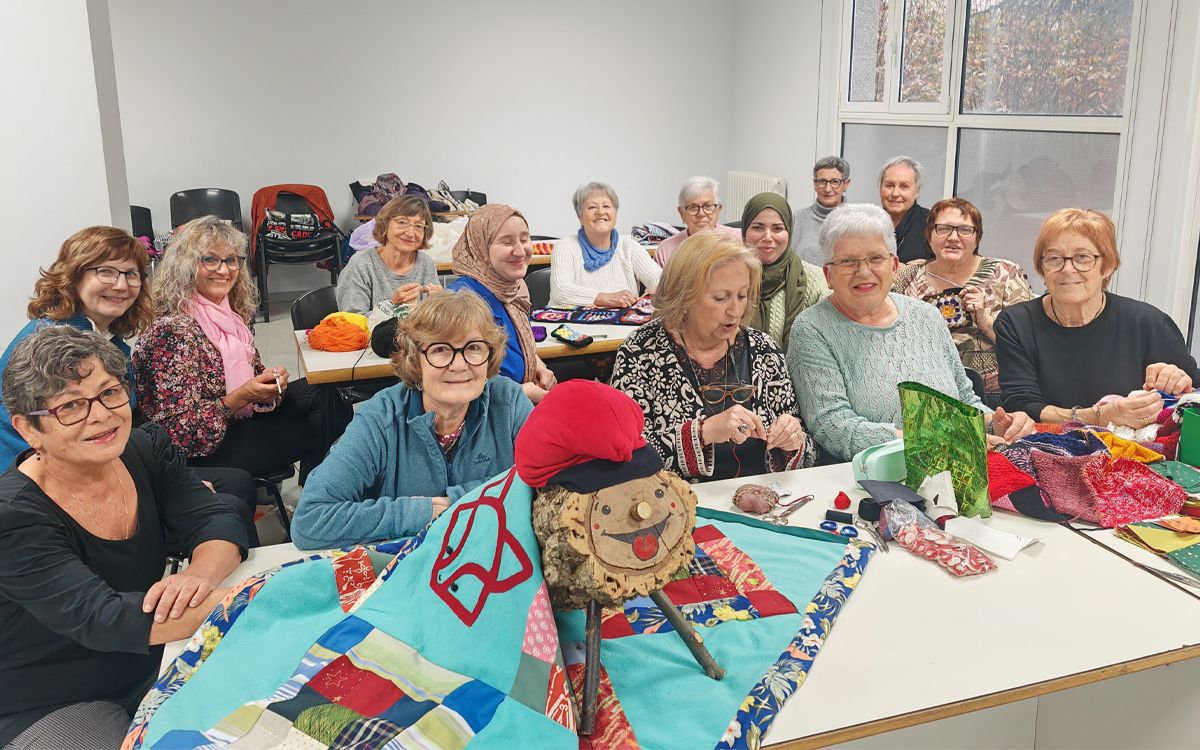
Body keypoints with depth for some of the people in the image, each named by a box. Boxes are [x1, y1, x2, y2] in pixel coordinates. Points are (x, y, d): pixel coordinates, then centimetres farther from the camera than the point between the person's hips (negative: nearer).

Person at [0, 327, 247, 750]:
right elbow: (101, 619, -33)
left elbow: (216, 522, -10)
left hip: (155, 668, 6)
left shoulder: (147, 449, -3)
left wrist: (200, 575, -36)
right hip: (54, 711, -5)